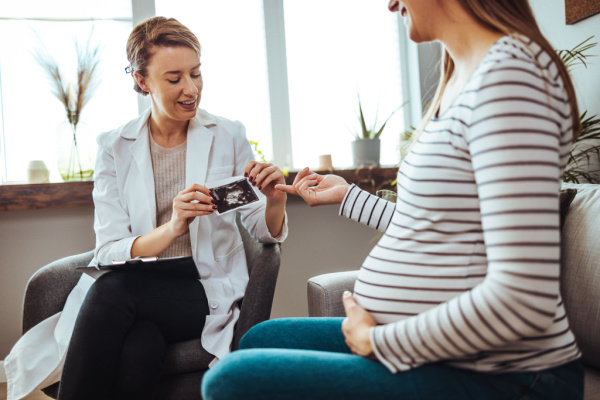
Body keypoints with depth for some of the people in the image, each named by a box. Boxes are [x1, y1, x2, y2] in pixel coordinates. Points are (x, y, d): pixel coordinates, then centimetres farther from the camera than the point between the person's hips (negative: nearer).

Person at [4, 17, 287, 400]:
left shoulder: (229, 135, 4)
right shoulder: (115, 147, 4)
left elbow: (266, 233, 6)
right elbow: (108, 252, -6)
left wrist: (275, 200, -17)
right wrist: (171, 228, -25)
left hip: (208, 293, 0)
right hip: (136, 289, 1)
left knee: (112, 289, -29)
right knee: (138, 349, -34)